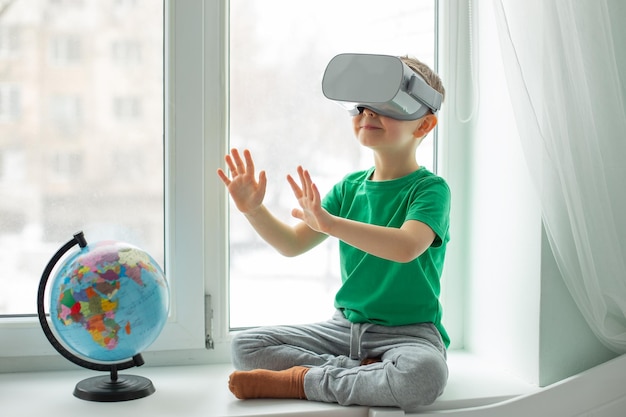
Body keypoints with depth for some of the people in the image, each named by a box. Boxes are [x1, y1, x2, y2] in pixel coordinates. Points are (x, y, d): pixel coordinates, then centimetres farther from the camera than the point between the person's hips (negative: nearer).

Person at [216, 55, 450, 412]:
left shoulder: (431, 188, -10)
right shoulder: (350, 188, 8)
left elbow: (407, 247, -31)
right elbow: (293, 244, 6)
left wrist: (328, 222, -41)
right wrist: (253, 210, -11)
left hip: (408, 331, -5)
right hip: (347, 326, 5)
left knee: (424, 374, -39)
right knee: (246, 346, -6)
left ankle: (299, 381, -19)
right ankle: (364, 372, -14)